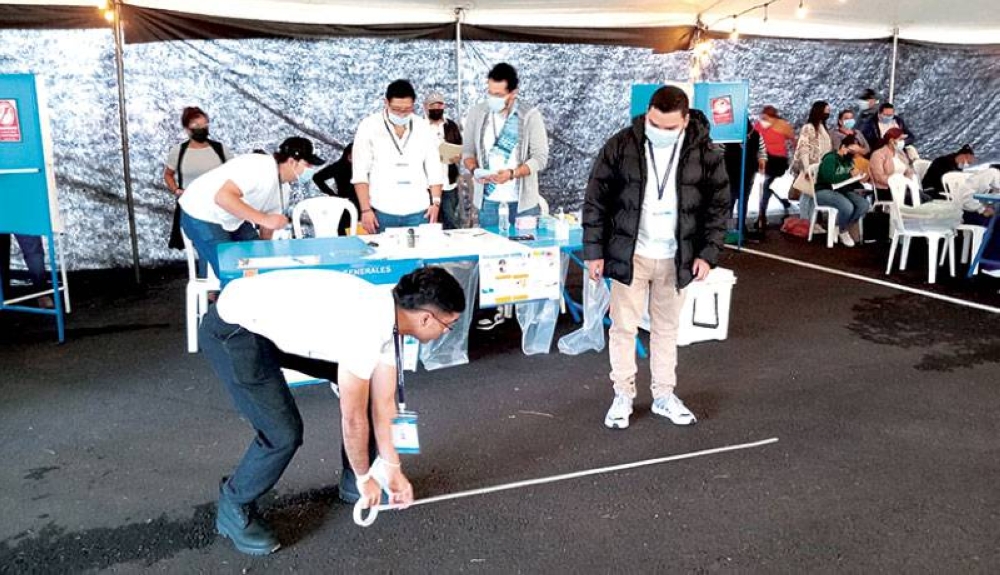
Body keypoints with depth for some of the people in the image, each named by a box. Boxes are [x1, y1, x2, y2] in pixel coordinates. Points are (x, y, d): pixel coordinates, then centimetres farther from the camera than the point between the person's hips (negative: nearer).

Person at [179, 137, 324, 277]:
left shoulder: (280, 187, 0)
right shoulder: (260, 167, -30)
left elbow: (268, 229, 8)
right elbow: (223, 197, -41)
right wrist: (264, 219, -43)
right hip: (201, 216, -9)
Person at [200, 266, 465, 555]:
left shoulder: (387, 313, -3)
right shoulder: (365, 330, -30)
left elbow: (383, 401, 6)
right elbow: (353, 419, -19)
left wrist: (393, 470, 11)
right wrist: (364, 478, -2)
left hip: (280, 318, 9)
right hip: (232, 329, -9)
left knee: (361, 387, 8)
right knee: (284, 433, -16)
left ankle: (352, 478, 25)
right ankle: (234, 508, 13)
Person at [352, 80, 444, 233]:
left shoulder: (424, 127, 9)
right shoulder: (369, 126, 2)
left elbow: (434, 170, 10)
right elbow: (360, 173, -1)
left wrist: (435, 202, -1)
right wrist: (366, 210, -7)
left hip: (418, 212, 2)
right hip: (383, 213, -2)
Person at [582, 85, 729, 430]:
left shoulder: (705, 153, -6)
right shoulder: (621, 146, -10)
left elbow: (719, 206, 2)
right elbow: (596, 201, -5)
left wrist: (708, 254, -5)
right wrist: (594, 252, -6)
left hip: (676, 259, 1)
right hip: (629, 255, -1)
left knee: (667, 328, 14)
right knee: (624, 326, 5)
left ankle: (664, 395, 28)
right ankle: (623, 395, 21)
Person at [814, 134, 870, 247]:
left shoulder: (849, 160, 13)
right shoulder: (830, 158, -11)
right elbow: (830, 178, -26)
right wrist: (850, 175, -21)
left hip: (843, 191, 8)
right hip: (825, 192, -8)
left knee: (864, 204, -16)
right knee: (848, 207, -33)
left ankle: (840, 227, -7)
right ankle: (843, 231, -3)